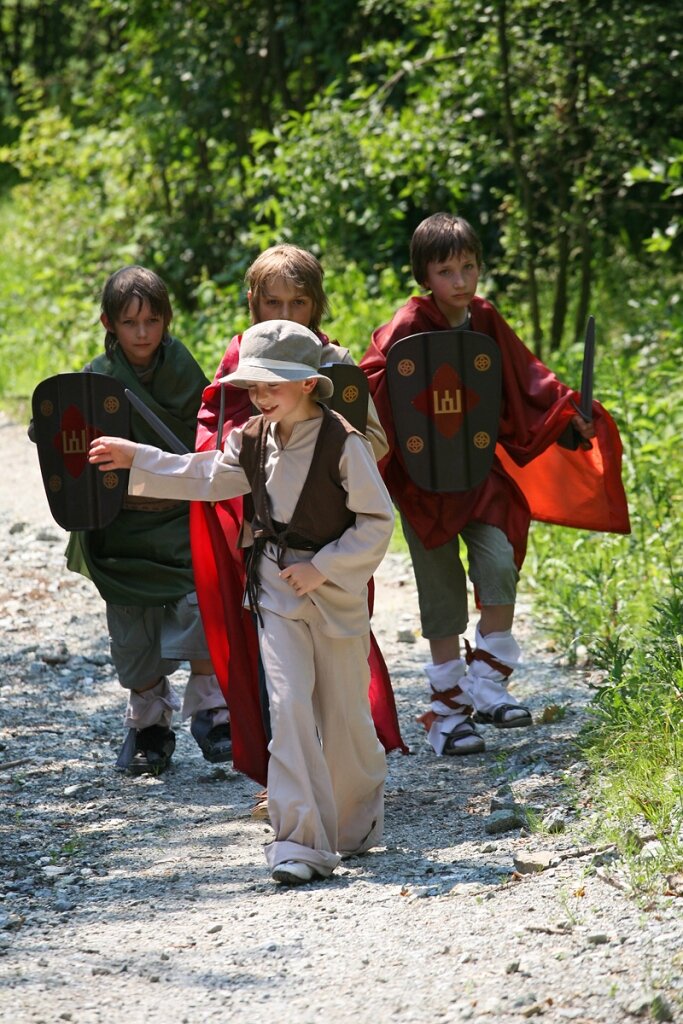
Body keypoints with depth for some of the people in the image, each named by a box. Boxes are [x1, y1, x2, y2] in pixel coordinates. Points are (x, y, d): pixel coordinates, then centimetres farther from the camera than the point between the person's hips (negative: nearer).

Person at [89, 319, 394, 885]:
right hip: (276, 587, 4)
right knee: (288, 703, -11)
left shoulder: (344, 443, -15)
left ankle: (357, 827, 33)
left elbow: (378, 521, -12)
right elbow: (207, 478, 18)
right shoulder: (253, 439, 2)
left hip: (335, 585, -4)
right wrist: (136, 460, 14)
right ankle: (301, 843, -13)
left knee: (344, 714, 9)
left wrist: (323, 567, -17)